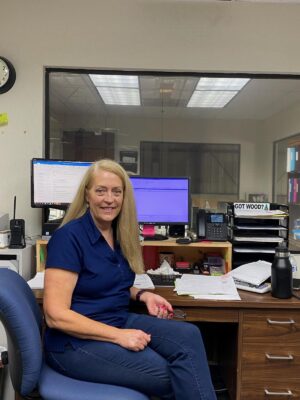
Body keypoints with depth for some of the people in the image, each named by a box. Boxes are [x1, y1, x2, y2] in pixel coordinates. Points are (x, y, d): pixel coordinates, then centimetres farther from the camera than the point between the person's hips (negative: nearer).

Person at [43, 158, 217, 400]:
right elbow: (56, 315, -19)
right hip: (76, 340, -6)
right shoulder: (70, 236, -17)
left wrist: (142, 295, 1)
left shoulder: (119, 234, 5)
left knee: (188, 335, -19)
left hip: (120, 321, 7)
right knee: (167, 375, -20)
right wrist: (117, 335, -23)